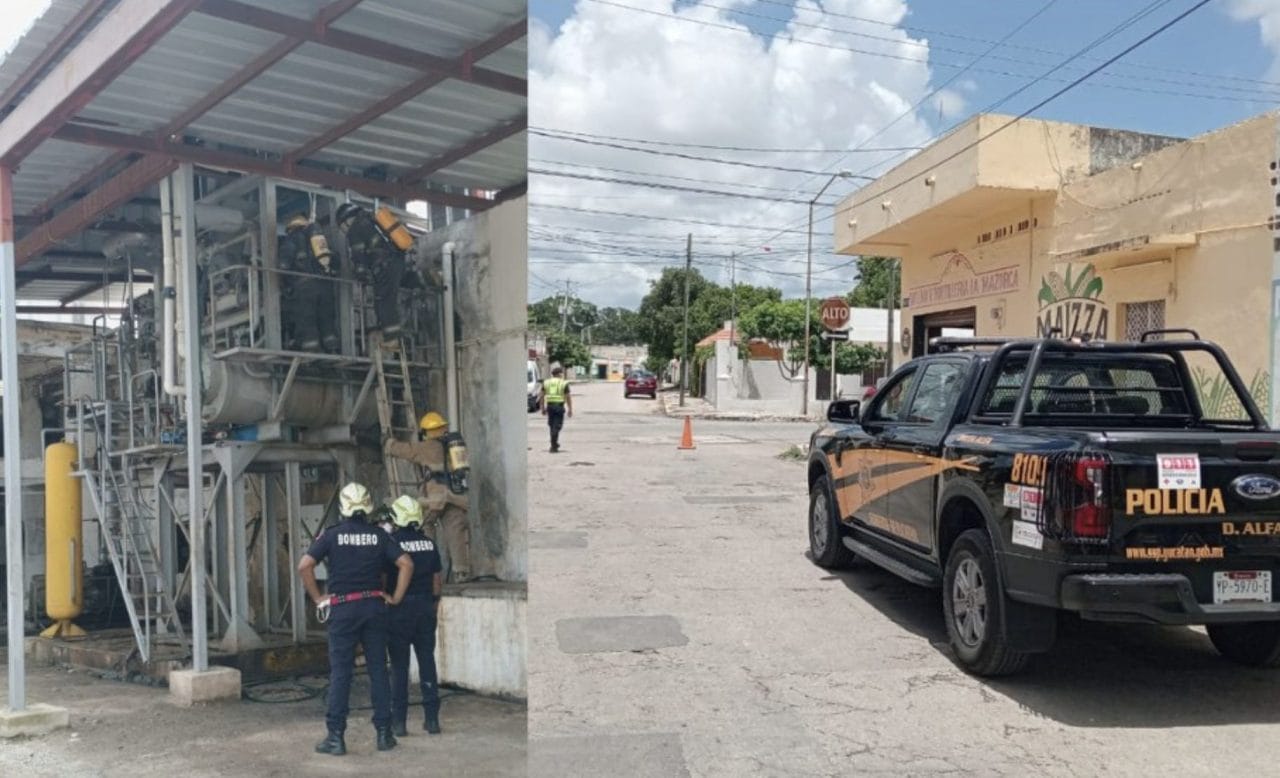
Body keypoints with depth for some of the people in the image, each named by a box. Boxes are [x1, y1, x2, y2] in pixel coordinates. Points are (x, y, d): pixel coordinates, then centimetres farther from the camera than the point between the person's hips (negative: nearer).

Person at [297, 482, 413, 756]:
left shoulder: (331, 535, -2)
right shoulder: (378, 535, 3)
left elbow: (304, 566, -10)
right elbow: (406, 563, -4)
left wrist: (318, 598, -1)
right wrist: (396, 597, 2)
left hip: (343, 609, -2)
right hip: (374, 606, 2)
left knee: (340, 673, 3)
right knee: (378, 670, 7)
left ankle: (336, 737, 5)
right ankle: (384, 734, 11)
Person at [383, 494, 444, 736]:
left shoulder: (391, 542, -10)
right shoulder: (430, 544, 4)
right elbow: (438, 578, 9)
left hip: (400, 609, -3)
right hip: (426, 607, 4)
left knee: (399, 665, 3)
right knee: (427, 661, 8)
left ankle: (399, 720, 6)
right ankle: (432, 717, 10)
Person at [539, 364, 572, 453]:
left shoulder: (546, 382, 9)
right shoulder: (564, 383, -2)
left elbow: (541, 396, 8)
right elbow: (568, 397, -5)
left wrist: (543, 408, 15)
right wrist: (570, 410, 1)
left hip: (549, 406, 4)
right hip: (559, 406, -4)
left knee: (552, 426, 17)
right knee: (556, 426, -2)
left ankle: (555, 443, 26)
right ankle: (553, 446, -8)